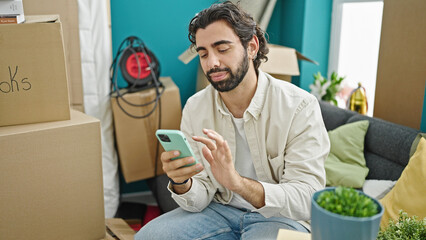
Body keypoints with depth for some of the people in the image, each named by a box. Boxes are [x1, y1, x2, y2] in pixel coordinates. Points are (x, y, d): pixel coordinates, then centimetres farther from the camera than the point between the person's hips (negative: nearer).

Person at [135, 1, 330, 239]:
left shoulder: (300, 106, -18)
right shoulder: (195, 108, -5)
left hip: (280, 216, -2)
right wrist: (181, 183, -29)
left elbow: (307, 201, -23)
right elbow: (199, 200, -5)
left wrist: (238, 182, -39)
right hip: (220, 209, 3)